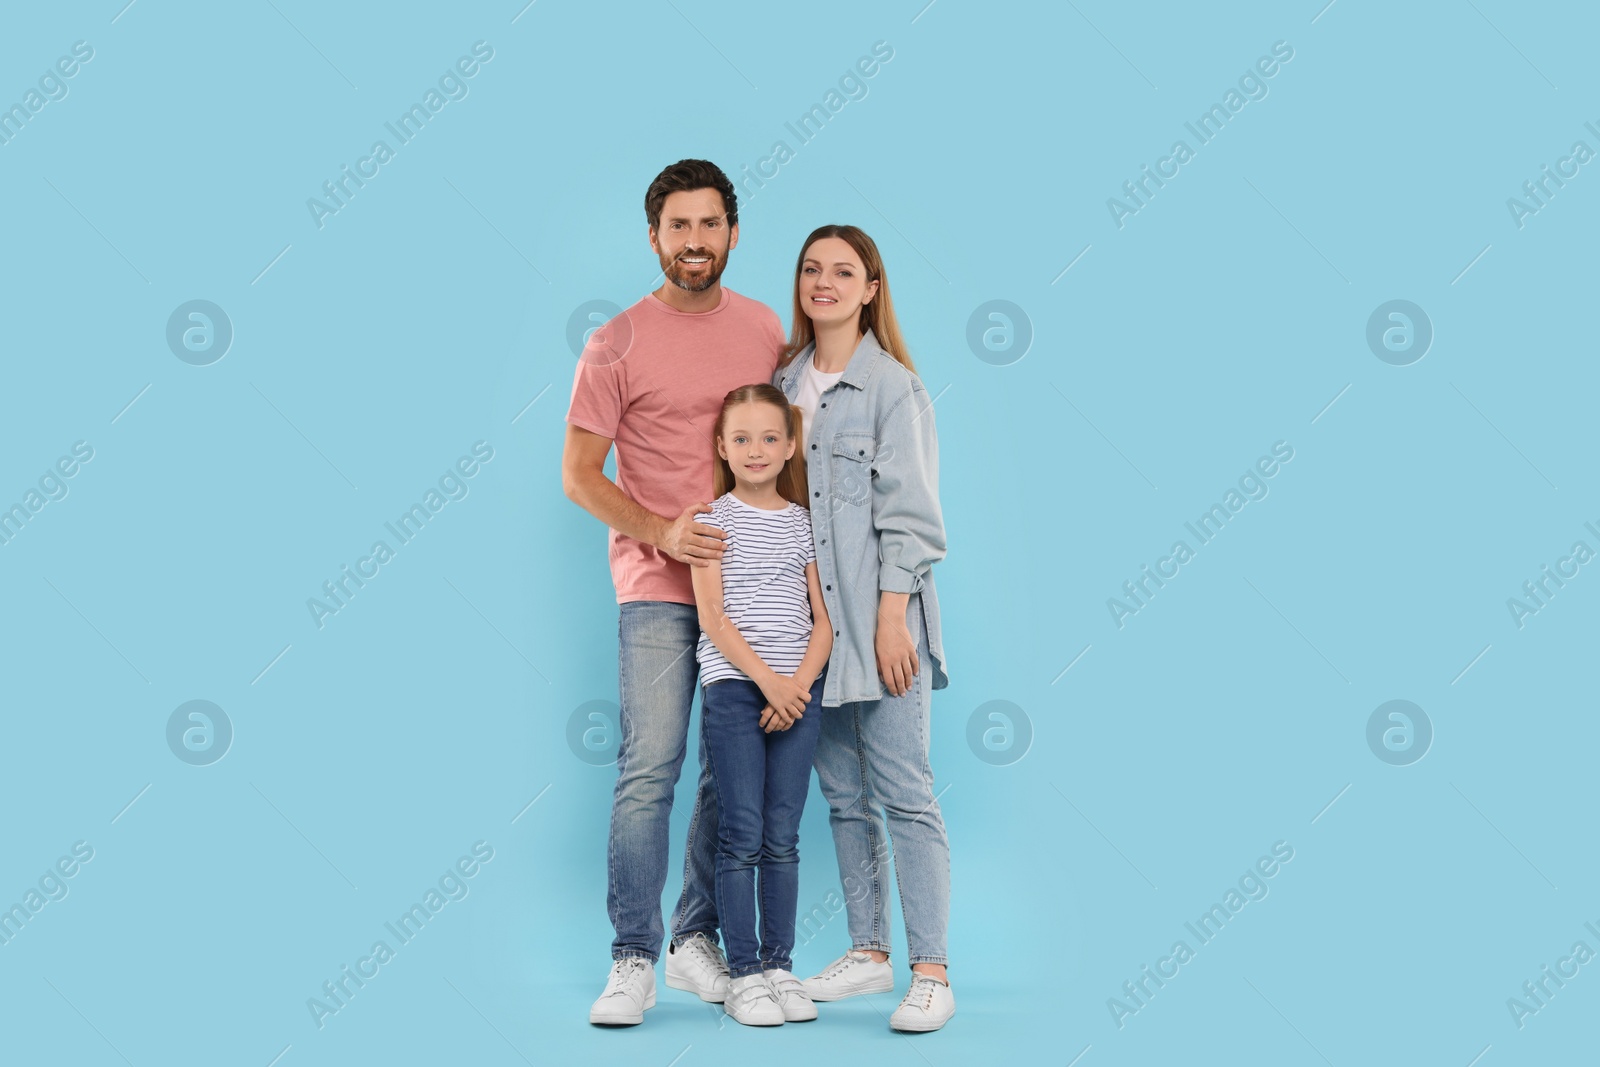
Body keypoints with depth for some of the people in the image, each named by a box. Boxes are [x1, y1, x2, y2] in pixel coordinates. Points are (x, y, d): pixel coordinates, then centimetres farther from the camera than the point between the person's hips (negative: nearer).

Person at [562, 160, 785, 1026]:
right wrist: (661, 533, -17)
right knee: (648, 771, -8)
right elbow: (578, 474, -3)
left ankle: (698, 937, 21)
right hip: (657, 590, -4)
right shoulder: (618, 345, -3)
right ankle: (633, 961, 1)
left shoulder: (766, 329, 9)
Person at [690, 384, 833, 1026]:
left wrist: (800, 684, -9)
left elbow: (824, 618, 7)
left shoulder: (804, 522, 11)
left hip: (799, 690, 3)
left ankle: (778, 966, 14)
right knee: (742, 835, -3)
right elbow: (712, 617, -5)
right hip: (733, 685, -3)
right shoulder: (714, 517, 2)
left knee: (783, 836, 6)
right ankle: (743, 974, 3)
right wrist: (766, 680, -14)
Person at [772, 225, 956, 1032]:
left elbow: (907, 512, -9)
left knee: (902, 790, -6)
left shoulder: (892, 385, -6)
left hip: (879, 613, -6)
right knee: (842, 793, 12)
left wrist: (891, 618, -15)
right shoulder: (785, 380, 12)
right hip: (811, 614, 6)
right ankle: (867, 951, 22)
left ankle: (930, 972, 0)